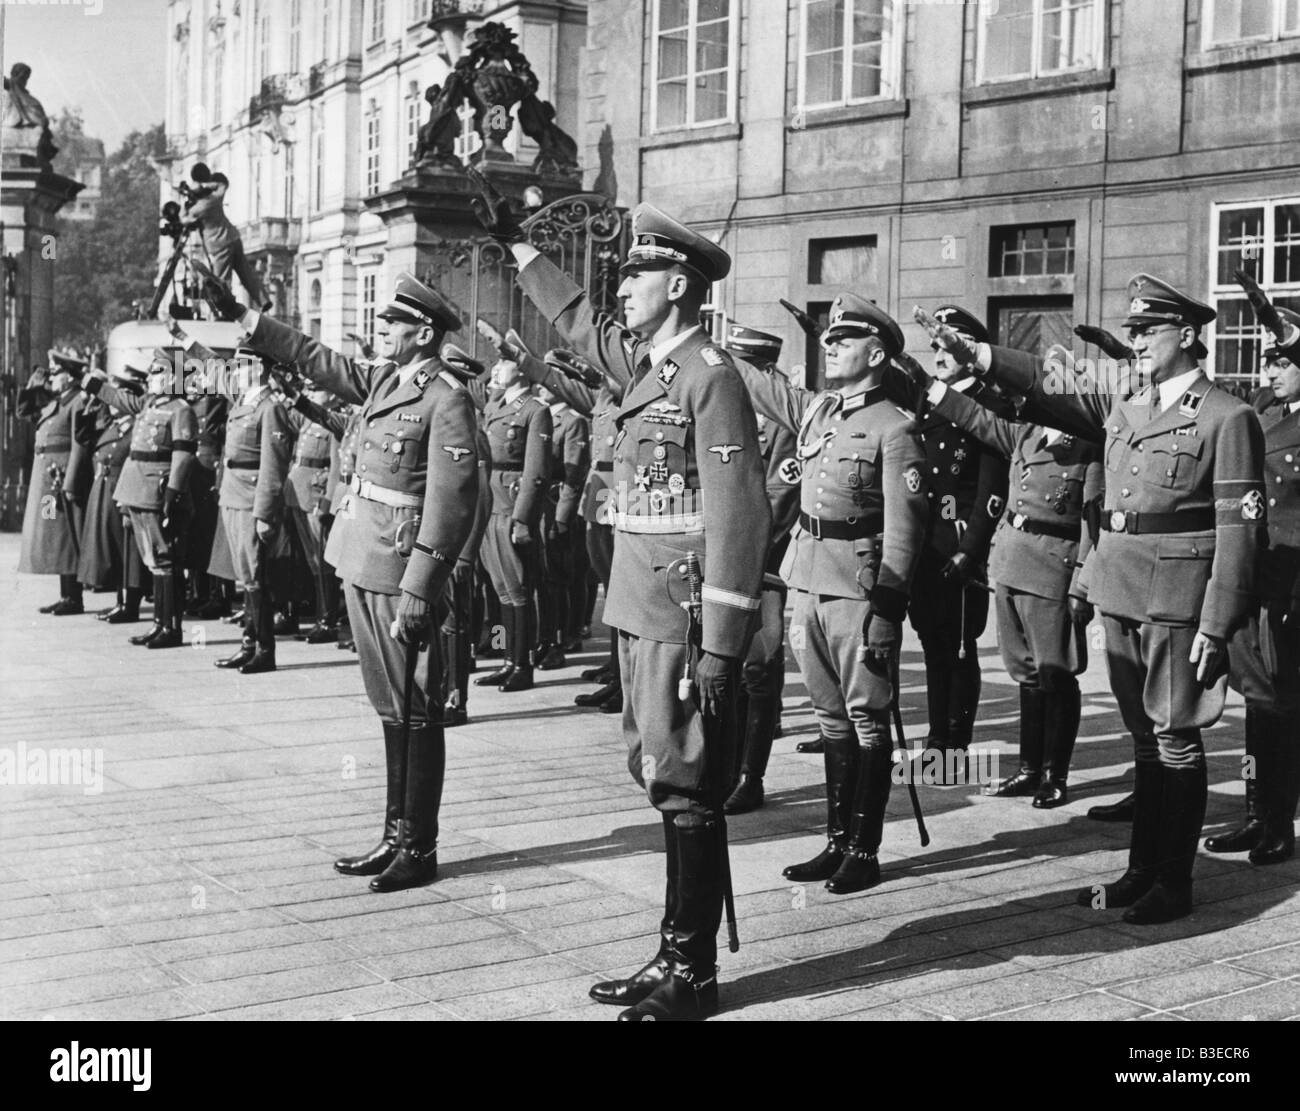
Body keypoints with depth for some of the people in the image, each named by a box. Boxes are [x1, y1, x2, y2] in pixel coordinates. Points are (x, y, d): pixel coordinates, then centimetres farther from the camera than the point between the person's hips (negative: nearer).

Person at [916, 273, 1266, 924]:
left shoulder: (1227, 419, -6)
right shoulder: (1123, 409, 15)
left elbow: (1239, 528, -10)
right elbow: (1052, 393, 7)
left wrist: (1216, 623, -15)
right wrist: (977, 357, -7)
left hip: (1176, 600, -6)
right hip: (1119, 595, 6)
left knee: (1175, 738, 1)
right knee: (1144, 737, 13)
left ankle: (1174, 883, 10)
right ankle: (1143, 870, 22)